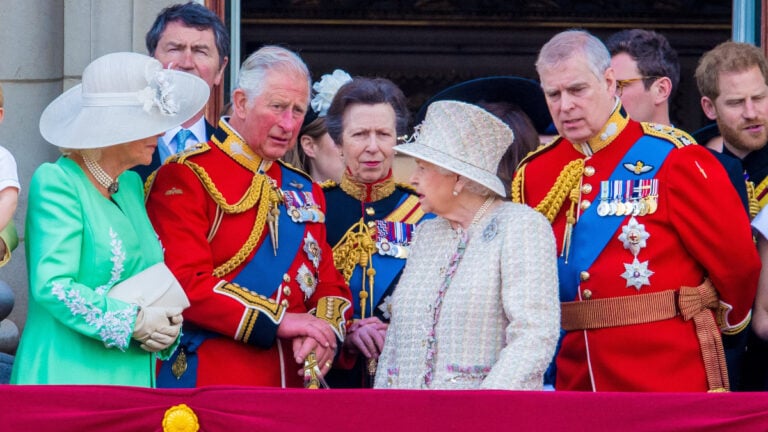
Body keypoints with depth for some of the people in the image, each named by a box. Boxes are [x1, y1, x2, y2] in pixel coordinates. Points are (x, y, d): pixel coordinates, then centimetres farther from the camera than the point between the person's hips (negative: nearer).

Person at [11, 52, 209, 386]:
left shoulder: (133, 185, 15)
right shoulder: (56, 183, -9)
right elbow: (51, 286, -18)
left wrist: (166, 327, -1)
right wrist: (135, 321, -16)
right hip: (68, 375, -7)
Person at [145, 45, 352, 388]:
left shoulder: (305, 191, 17)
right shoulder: (184, 178, -5)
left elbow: (330, 284, 14)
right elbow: (185, 283, -15)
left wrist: (323, 328, -9)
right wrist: (277, 321, -16)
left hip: (292, 384, 6)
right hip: (207, 381, -6)